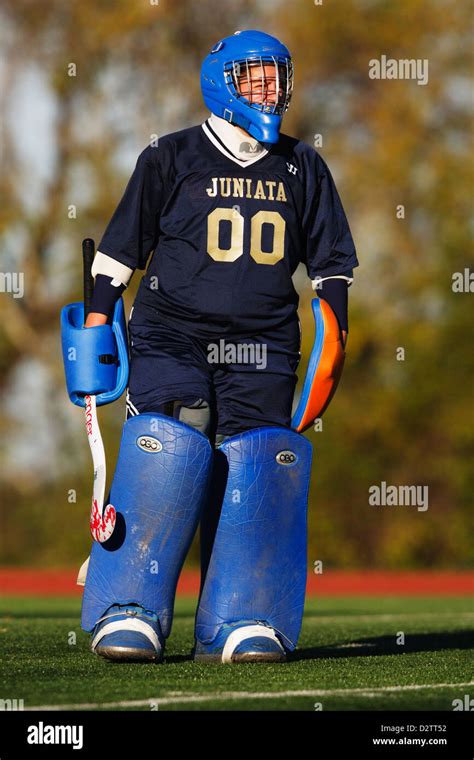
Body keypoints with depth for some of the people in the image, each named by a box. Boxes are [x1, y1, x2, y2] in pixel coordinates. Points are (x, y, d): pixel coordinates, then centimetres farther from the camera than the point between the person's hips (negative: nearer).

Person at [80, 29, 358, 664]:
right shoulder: (172, 159, 5)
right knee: (165, 456, -19)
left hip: (263, 350, 3)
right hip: (172, 342, -3)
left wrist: (333, 335, 10)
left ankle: (239, 623, -1)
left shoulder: (302, 169, 14)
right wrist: (97, 323, 2)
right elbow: (121, 248, 7)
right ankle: (128, 613, -12)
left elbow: (330, 260, 20)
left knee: (259, 473, -8)